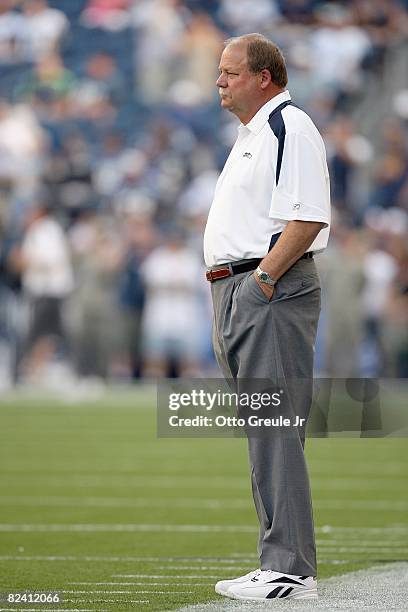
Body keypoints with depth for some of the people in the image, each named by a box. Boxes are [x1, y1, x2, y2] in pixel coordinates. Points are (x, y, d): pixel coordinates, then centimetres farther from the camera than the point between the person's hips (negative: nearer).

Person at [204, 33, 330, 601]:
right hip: (236, 295, 11)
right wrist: (228, 287, 15)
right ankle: (278, 565, 16)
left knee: (275, 435, -12)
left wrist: (263, 277, -21)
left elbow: (308, 217, -21)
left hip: (272, 293, -11)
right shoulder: (250, 135, 22)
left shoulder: (290, 128, -10)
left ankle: (291, 570, -13)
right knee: (261, 433, 11)